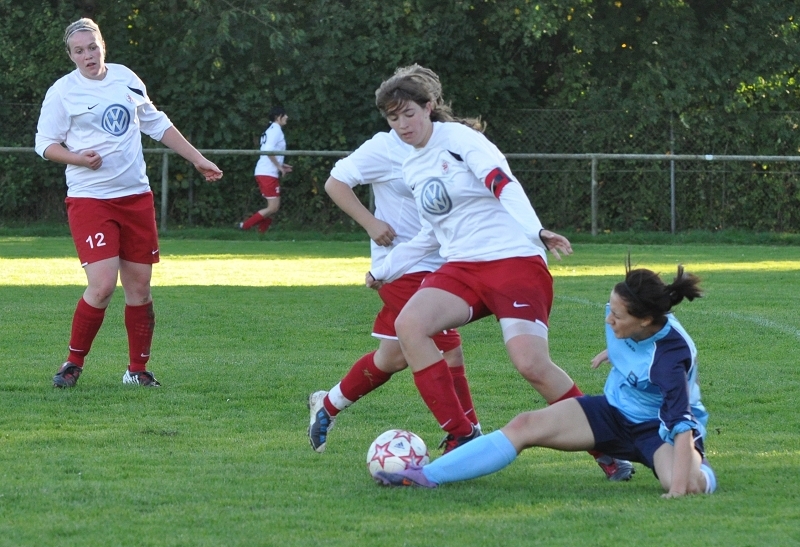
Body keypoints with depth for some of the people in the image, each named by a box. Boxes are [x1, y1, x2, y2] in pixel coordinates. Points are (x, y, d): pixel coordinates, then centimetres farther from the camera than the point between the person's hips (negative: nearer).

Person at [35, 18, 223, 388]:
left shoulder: (126, 79, 9)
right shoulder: (63, 91, -4)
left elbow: (157, 124, 20)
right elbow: (45, 144, 0)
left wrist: (198, 160, 20)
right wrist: (77, 158, -19)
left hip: (136, 196, 5)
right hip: (89, 199, -5)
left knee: (139, 286, 5)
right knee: (102, 285, -16)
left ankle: (138, 370, 17)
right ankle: (74, 364, 1)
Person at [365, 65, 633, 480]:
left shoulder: (459, 139, -5)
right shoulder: (411, 170, 17)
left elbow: (505, 186, -19)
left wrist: (534, 231, -35)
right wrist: (384, 270, 34)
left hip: (514, 260, -7)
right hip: (461, 267, 7)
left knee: (531, 363, -24)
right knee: (409, 324, -23)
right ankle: (461, 439, -15)